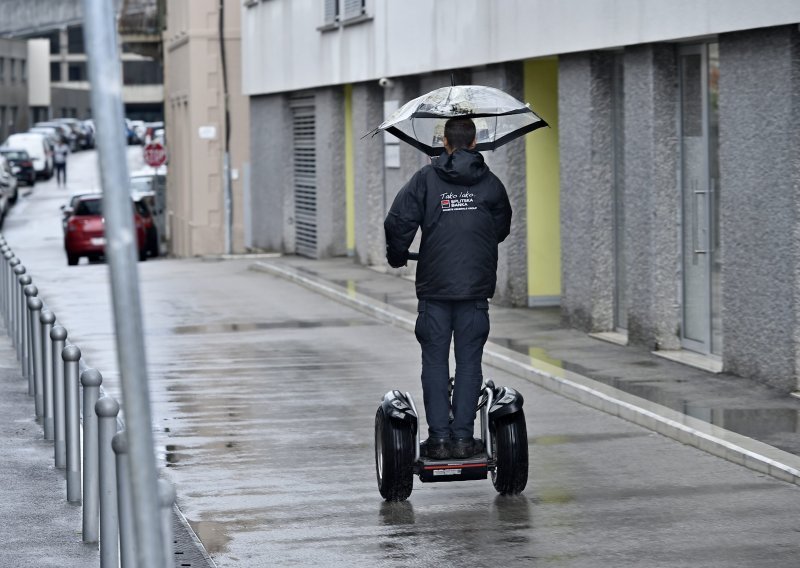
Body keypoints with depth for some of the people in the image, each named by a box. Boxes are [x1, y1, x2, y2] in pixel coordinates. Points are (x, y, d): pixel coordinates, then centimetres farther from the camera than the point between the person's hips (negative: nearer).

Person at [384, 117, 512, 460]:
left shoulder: (426, 179, -1)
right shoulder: (490, 183, 4)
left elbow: (398, 222, -6)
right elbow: (502, 229, 15)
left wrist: (397, 258, 12)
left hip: (434, 288, -1)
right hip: (476, 288, 1)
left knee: (435, 363, 5)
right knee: (469, 362, 6)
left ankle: (439, 437, 2)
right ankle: (462, 437, 4)